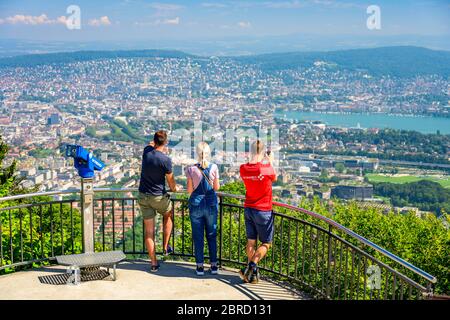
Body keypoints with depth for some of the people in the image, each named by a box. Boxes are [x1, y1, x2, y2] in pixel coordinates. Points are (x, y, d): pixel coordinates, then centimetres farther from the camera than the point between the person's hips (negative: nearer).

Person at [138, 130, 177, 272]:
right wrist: (174, 188, 16)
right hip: (159, 197, -4)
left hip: (143, 196, 4)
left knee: (149, 231, 7)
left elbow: (151, 144, 20)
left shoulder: (146, 151, -7)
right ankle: (165, 247, 31)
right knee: (168, 216, 29)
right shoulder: (166, 160, -18)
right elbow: (171, 181, -5)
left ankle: (153, 263, 11)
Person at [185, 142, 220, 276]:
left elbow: (189, 190, -5)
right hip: (211, 204, 1)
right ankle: (214, 265, 16)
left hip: (196, 204, -1)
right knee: (212, 235, 12)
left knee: (198, 236, 7)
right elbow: (216, 187, 1)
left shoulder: (191, 169, -9)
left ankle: (200, 266, 10)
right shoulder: (214, 167, -7)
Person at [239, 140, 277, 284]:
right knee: (266, 243, 8)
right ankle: (252, 267, -6)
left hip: (248, 209, 5)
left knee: (251, 242, 13)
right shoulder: (267, 168, -19)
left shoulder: (243, 168, -5)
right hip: (263, 210, -5)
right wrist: (270, 162, 17)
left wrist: (265, 162, 24)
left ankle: (252, 272, 17)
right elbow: (274, 178, 3)